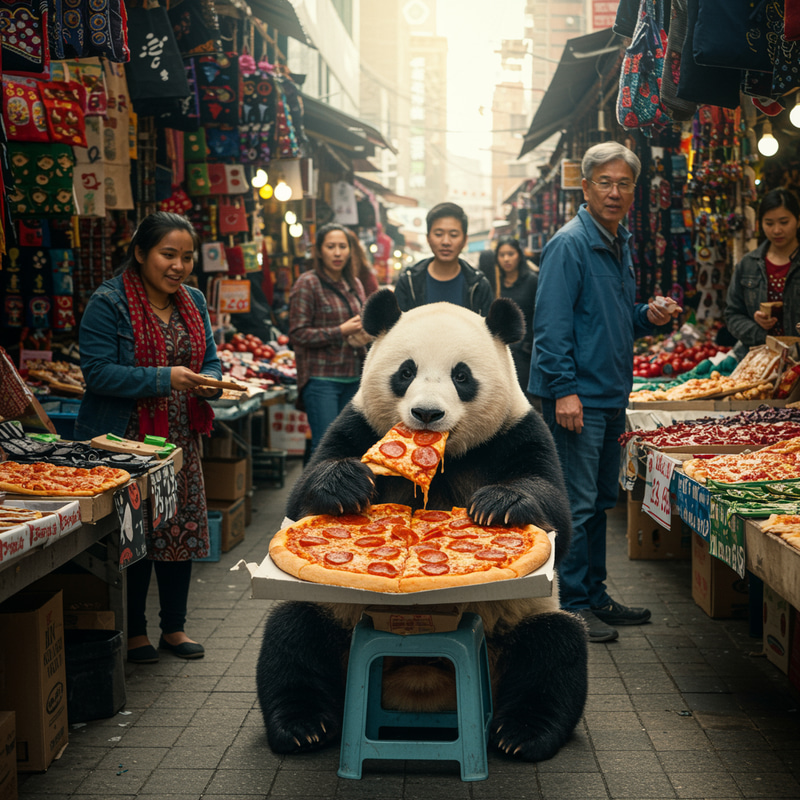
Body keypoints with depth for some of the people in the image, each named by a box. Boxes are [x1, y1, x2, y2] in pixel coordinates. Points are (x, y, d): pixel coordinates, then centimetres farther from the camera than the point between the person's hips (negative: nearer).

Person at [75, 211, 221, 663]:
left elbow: (210, 360, 15)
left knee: (181, 531, 9)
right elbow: (98, 372, -17)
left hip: (181, 441, 6)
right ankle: (134, 631, 18)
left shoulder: (194, 302, 10)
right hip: (125, 440, -6)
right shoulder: (108, 304, -11)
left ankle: (175, 627, 25)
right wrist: (165, 378, -24)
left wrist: (210, 383, -9)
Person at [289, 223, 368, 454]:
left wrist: (364, 334, 2)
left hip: (352, 377, 6)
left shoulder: (354, 284, 14)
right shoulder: (307, 283, -7)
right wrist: (341, 331, -16)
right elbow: (298, 333, -11)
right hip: (321, 378, -6)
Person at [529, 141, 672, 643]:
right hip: (577, 396, -9)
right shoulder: (570, 244, -12)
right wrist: (565, 389, -23)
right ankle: (573, 606, 4)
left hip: (611, 396, 9)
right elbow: (552, 325, -18)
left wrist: (647, 317, 3)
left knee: (600, 501, 15)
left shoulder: (621, 245, 15)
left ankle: (595, 597, 24)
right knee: (577, 504, -4)